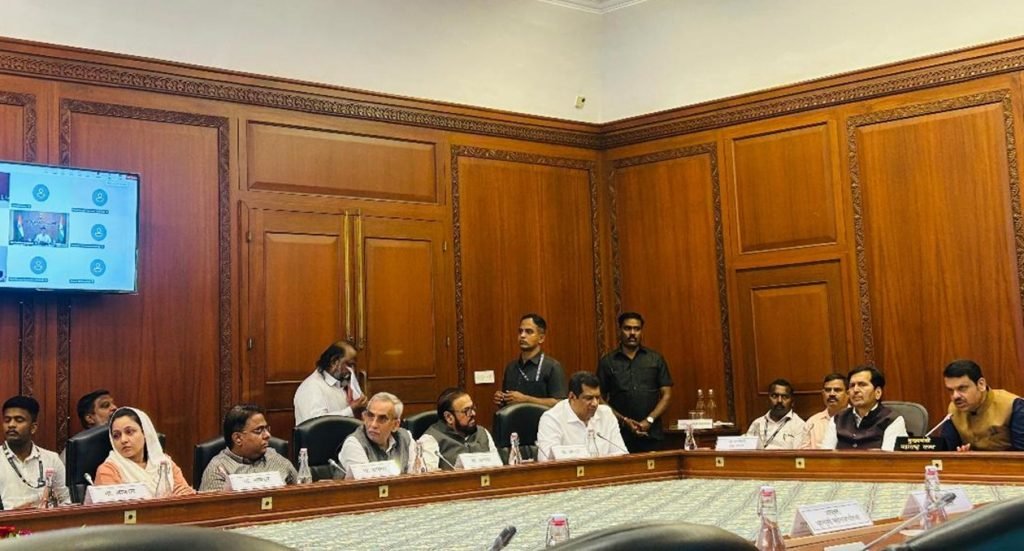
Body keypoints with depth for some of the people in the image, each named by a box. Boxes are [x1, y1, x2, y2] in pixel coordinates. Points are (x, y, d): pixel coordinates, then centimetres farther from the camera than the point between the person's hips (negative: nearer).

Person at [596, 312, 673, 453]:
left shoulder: (656, 359, 8)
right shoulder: (607, 362, 6)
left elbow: (666, 395, 5)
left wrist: (649, 420, -7)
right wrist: (624, 420, -8)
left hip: (652, 435, 1)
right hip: (620, 435, -1)